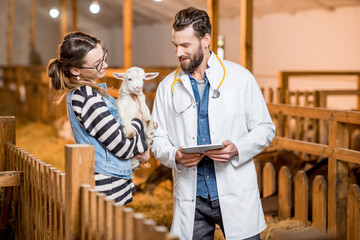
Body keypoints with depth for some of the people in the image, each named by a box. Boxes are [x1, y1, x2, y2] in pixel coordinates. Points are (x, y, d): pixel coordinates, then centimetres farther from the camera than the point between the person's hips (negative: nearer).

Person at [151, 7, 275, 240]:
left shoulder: (240, 77, 2)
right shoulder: (168, 87, 8)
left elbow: (265, 128, 4)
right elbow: (158, 138, 10)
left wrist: (237, 149, -14)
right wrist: (175, 156, -11)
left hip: (236, 195, -1)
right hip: (190, 199, 2)